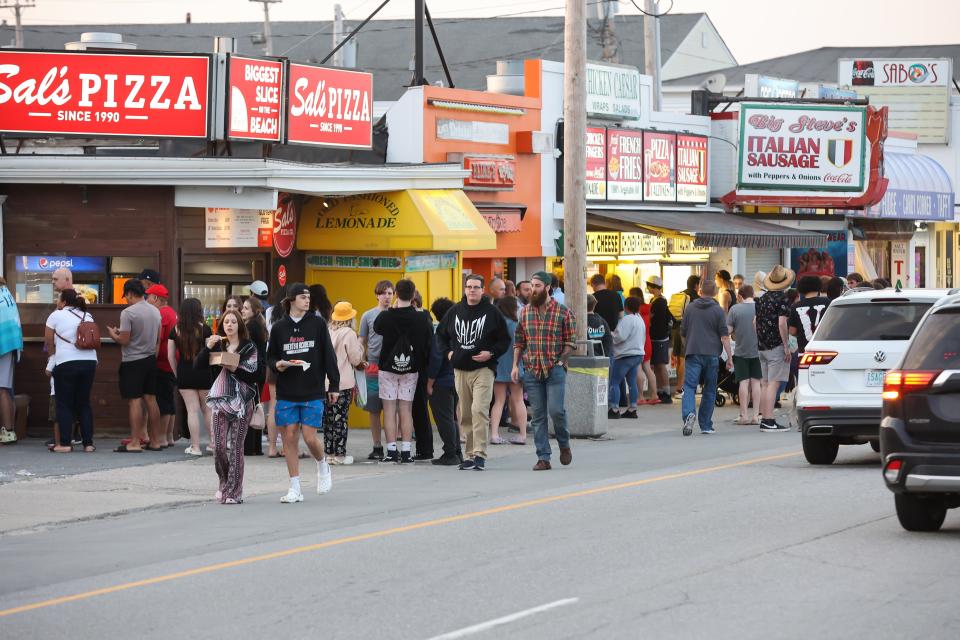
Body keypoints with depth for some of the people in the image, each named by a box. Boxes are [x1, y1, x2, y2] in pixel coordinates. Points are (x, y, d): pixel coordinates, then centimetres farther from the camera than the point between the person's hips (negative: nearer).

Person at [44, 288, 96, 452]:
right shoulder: (88, 317, 13)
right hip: (89, 362, 5)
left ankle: (65, 443, -3)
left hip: (66, 363, -5)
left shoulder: (56, 316, -1)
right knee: (84, 403, 11)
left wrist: (53, 354, 20)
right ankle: (88, 443, 7)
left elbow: (48, 342, 2)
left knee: (64, 404, 2)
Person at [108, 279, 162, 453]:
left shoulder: (128, 313, -15)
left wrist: (113, 334, 2)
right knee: (151, 399, 11)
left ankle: (135, 443, -9)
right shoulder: (155, 311, 8)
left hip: (133, 362, -7)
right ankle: (155, 440, 14)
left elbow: (124, 340, -17)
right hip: (150, 359, 7)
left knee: (134, 401, -7)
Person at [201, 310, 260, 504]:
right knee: (219, 445, -3)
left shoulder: (249, 348, 2)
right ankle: (225, 483, 19)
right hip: (221, 399, 3)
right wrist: (208, 347, -10)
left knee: (235, 446, -6)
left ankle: (233, 492, -2)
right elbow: (199, 365, 3)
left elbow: (255, 375, -3)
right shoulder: (218, 346, 13)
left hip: (242, 400, -3)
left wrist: (235, 369, -16)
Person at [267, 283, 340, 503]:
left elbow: (328, 355, 4)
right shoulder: (279, 327, 4)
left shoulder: (317, 323, 1)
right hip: (286, 392, 2)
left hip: (313, 392, -1)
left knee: (310, 438, -7)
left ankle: (322, 465, 26)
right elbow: (270, 356, 14)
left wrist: (334, 385, 1)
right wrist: (277, 365, -9)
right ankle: (295, 488, 6)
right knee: (289, 437, -1)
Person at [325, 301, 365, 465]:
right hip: (343, 382, -5)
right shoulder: (349, 333, -9)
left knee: (328, 417, 10)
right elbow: (356, 359, -7)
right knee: (341, 418, -1)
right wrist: (359, 345, 13)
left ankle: (329, 452, 13)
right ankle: (339, 454, -1)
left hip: (326, 382, 5)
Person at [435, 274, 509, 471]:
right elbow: (441, 334, 24)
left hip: (483, 369, -5)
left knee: (479, 410, -17)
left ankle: (479, 454, -16)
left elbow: (504, 340, 3)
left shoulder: (492, 313, 0)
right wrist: (448, 352, 9)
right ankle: (469, 455, 14)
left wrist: (491, 353, -11)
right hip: (460, 370, 5)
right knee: (465, 415, 7)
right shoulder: (455, 311, 10)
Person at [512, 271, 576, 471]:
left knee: (556, 410, -12)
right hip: (531, 371, 3)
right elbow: (519, 341, 13)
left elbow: (571, 341, 1)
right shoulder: (525, 312, 9)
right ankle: (543, 458, 5)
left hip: (555, 370, -3)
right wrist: (515, 366, 5)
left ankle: (564, 444, 16)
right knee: (538, 415, 2)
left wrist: (560, 360, -10)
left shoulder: (563, 312, -1)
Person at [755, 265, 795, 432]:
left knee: (765, 384, 11)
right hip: (776, 346, -8)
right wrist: (786, 347, -16)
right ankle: (769, 421, -14)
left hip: (762, 346, 8)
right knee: (773, 383, -9)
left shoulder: (762, 299, 12)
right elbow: (782, 323, -19)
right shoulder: (782, 299, -11)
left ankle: (764, 420, 11)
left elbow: (755, 322, 18)